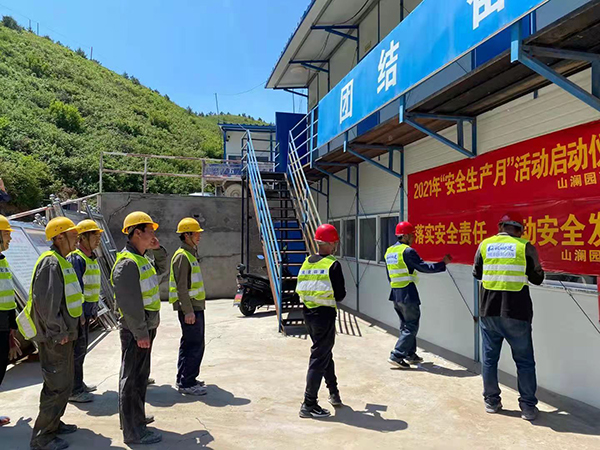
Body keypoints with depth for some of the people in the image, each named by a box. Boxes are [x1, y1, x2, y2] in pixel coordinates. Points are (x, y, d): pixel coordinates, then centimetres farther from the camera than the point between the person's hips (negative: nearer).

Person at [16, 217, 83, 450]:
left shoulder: (61, 262, 13)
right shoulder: (50, 262, -19)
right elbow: (45, 300, -25)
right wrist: (58, 331, -21)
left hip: (63, 334, 10)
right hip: (54, 337, -10)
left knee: (62, 381, 20)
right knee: (59, 385, -3)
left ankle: (53, 423, 35)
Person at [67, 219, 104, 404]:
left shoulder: (91, 258, 14)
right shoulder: (76, 258, -16)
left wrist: (93, 311, 20)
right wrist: (79, 314, -23)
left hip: (86, 311, 10)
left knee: (82, 349, 18)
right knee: (77, 350, -3)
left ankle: (78, 384, 30)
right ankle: (74, 391, 7)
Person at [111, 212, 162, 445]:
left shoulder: (141, 259, 11)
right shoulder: (127, 264, -21)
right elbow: (129, 303, -24)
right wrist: (140, 333, -22)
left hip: (145, 328, 11)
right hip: (136, 331, -10)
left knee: (140, 375, 22)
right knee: (132, 378, 0)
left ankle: (134, 417, 37)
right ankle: (134, 431, 11)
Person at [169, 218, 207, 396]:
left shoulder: (190, 254, 17)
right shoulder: (182, 256, -15)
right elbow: (181, 286, -20)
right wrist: (188, 311, -23)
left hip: (195, 307, 10)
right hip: (189, 308, -10)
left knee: (190, 344, 16)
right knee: (194, 345, -7)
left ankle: (184, 379, 27)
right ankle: (186, 383, 1)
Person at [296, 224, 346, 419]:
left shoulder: (306, 262, 6)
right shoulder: (333, 265, -13)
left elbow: (300, 290, 8)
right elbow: (340, 295, -14)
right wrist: (337, 293, 7)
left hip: (308, 313, 7)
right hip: (325, 314, -7)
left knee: (325, 353, 22)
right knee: (319, 358, 1)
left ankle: (334, 393, 36)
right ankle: (308, 405, 5)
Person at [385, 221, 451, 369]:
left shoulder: (389, 251, 12)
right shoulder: (407, 251, -15)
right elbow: (424, 267, -14)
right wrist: (443, 263, -4)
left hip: (395, 293, 9)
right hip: (408, 293, -9)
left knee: (405, 325, 19)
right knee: (411, 327, -1)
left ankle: (411, 354, 27)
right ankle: (396, 356, -4)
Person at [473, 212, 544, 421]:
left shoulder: (484, 245, 1)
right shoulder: (526, 247, -5)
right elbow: (537, 278, 6)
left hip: (489, 311, 2)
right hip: (516, 312, -2)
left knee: (489, 358, 14)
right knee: (524, 361, 11)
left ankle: (491, 401, 23)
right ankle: (528, 407, 15)